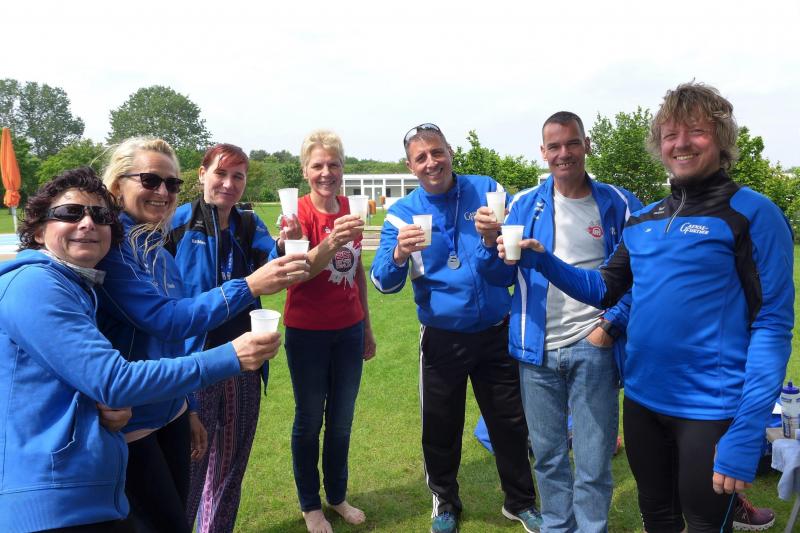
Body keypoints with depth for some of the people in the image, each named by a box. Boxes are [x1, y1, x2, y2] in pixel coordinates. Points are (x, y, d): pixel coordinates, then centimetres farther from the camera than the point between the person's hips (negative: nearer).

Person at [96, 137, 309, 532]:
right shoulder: (107, 246, -18)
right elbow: (165, 321, -27)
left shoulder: (159, 251, 6)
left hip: (170, 413, 7)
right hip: (126, 422, -7)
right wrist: (249, 286, -35)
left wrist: (188, 408, 17)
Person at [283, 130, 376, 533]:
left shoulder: (349, 210, 2)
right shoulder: (299, 212, -12)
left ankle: (337, 496, 35)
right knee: (310, 420, 11)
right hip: (308, 333, -4)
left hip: (349, 330, 5)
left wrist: (367, 328, 14)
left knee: (342, 420, 15)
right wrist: (329, 243, -46)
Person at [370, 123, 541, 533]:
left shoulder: (486, 190, -2)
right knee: (441, 428, 13)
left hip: (497, 332, 1)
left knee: (511, 423, 14)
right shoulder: (402, 213, -4)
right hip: (442, 339, 0)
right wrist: (399, 255, -32)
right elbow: (384, 283, -10)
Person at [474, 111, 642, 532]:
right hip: (538, 348, 2)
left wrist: (612, 324, -10)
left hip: (593, 348, -2)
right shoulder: (524, 205, 3)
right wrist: (491, 241, -15)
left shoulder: (618, 205, -2)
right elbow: (501, 277, 4)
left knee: (593, 462, 7)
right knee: (547, 455, 17)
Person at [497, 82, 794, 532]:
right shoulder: (645, 220, 7)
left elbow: (772, 325, -14)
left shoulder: (753, 213, -11)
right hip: (642, 400, 6)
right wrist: (541, 261, -3)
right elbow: (604, 290, 13)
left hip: (711, 410, -5)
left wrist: (747, 432, -19)